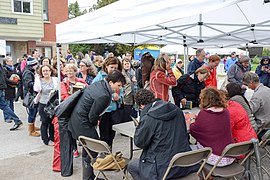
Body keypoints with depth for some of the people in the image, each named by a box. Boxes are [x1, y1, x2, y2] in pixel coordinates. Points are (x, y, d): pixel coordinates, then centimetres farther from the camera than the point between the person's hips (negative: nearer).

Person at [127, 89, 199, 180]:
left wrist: (140, 126, 6)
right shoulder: (176, 109, 2)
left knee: (131, 165, 16)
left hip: (165, 168, -7)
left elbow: (139, 143, -7)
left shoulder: (148, 118, -18)